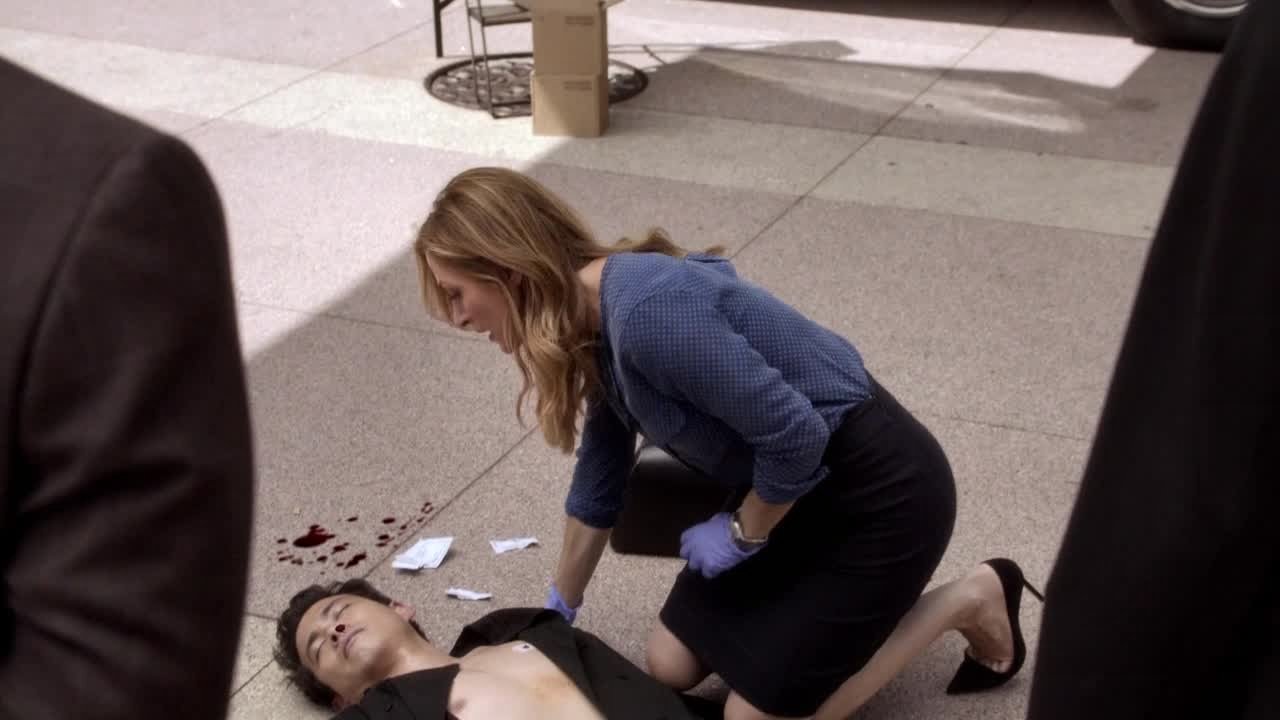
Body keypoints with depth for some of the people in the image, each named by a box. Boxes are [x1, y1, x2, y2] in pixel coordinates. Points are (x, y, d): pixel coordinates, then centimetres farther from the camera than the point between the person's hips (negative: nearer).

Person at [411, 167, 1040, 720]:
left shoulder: (646, 312, -31)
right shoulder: (595, 323, 0)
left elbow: (795, 436, -27)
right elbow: (600, 477, 14)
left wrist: (742, 536, -9)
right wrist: (560, 608, 25)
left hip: (877, 490, -9)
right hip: (795, 484, 9)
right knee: (670, 667, 11)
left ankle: (967, 602, 11)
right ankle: (844, 594, 24)